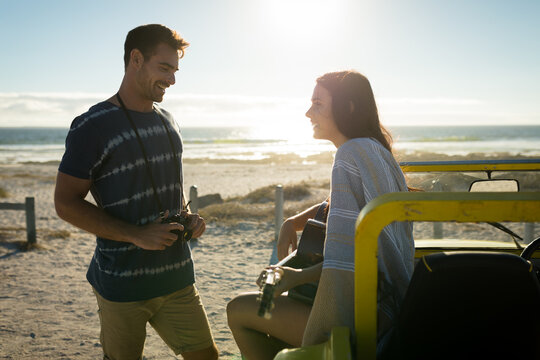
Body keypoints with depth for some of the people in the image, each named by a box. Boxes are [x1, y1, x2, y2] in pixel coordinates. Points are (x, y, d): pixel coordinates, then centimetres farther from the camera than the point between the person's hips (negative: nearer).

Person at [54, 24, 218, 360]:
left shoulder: (168, 123, 11)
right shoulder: (92, 126, -9)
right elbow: (67, 203, -11)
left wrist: (188, 216, 2)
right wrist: (137, 235, -19)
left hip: (177, 276, 6)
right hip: (122, 281, -5)